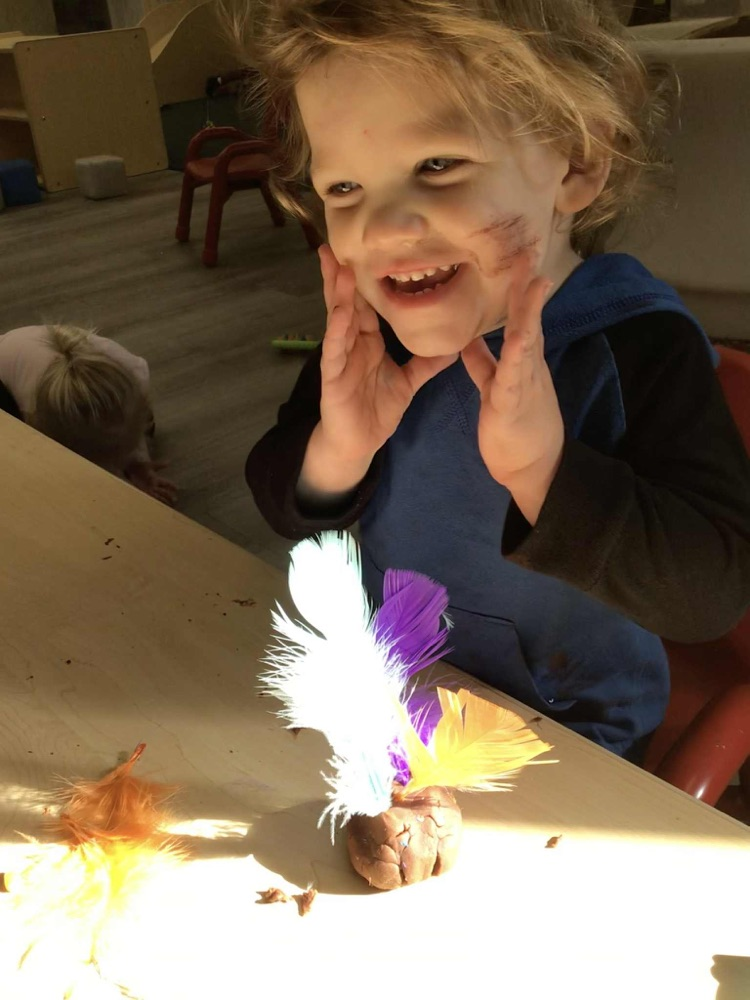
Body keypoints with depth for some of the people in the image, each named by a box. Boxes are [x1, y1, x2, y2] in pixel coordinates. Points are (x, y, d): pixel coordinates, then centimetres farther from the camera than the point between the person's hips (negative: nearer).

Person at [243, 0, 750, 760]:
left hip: (564, 730, -4)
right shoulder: (368, 332, -10)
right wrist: (335, 451, -27)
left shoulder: (638, 344, -22)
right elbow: (286, 511, -5)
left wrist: (542, 467, -40)